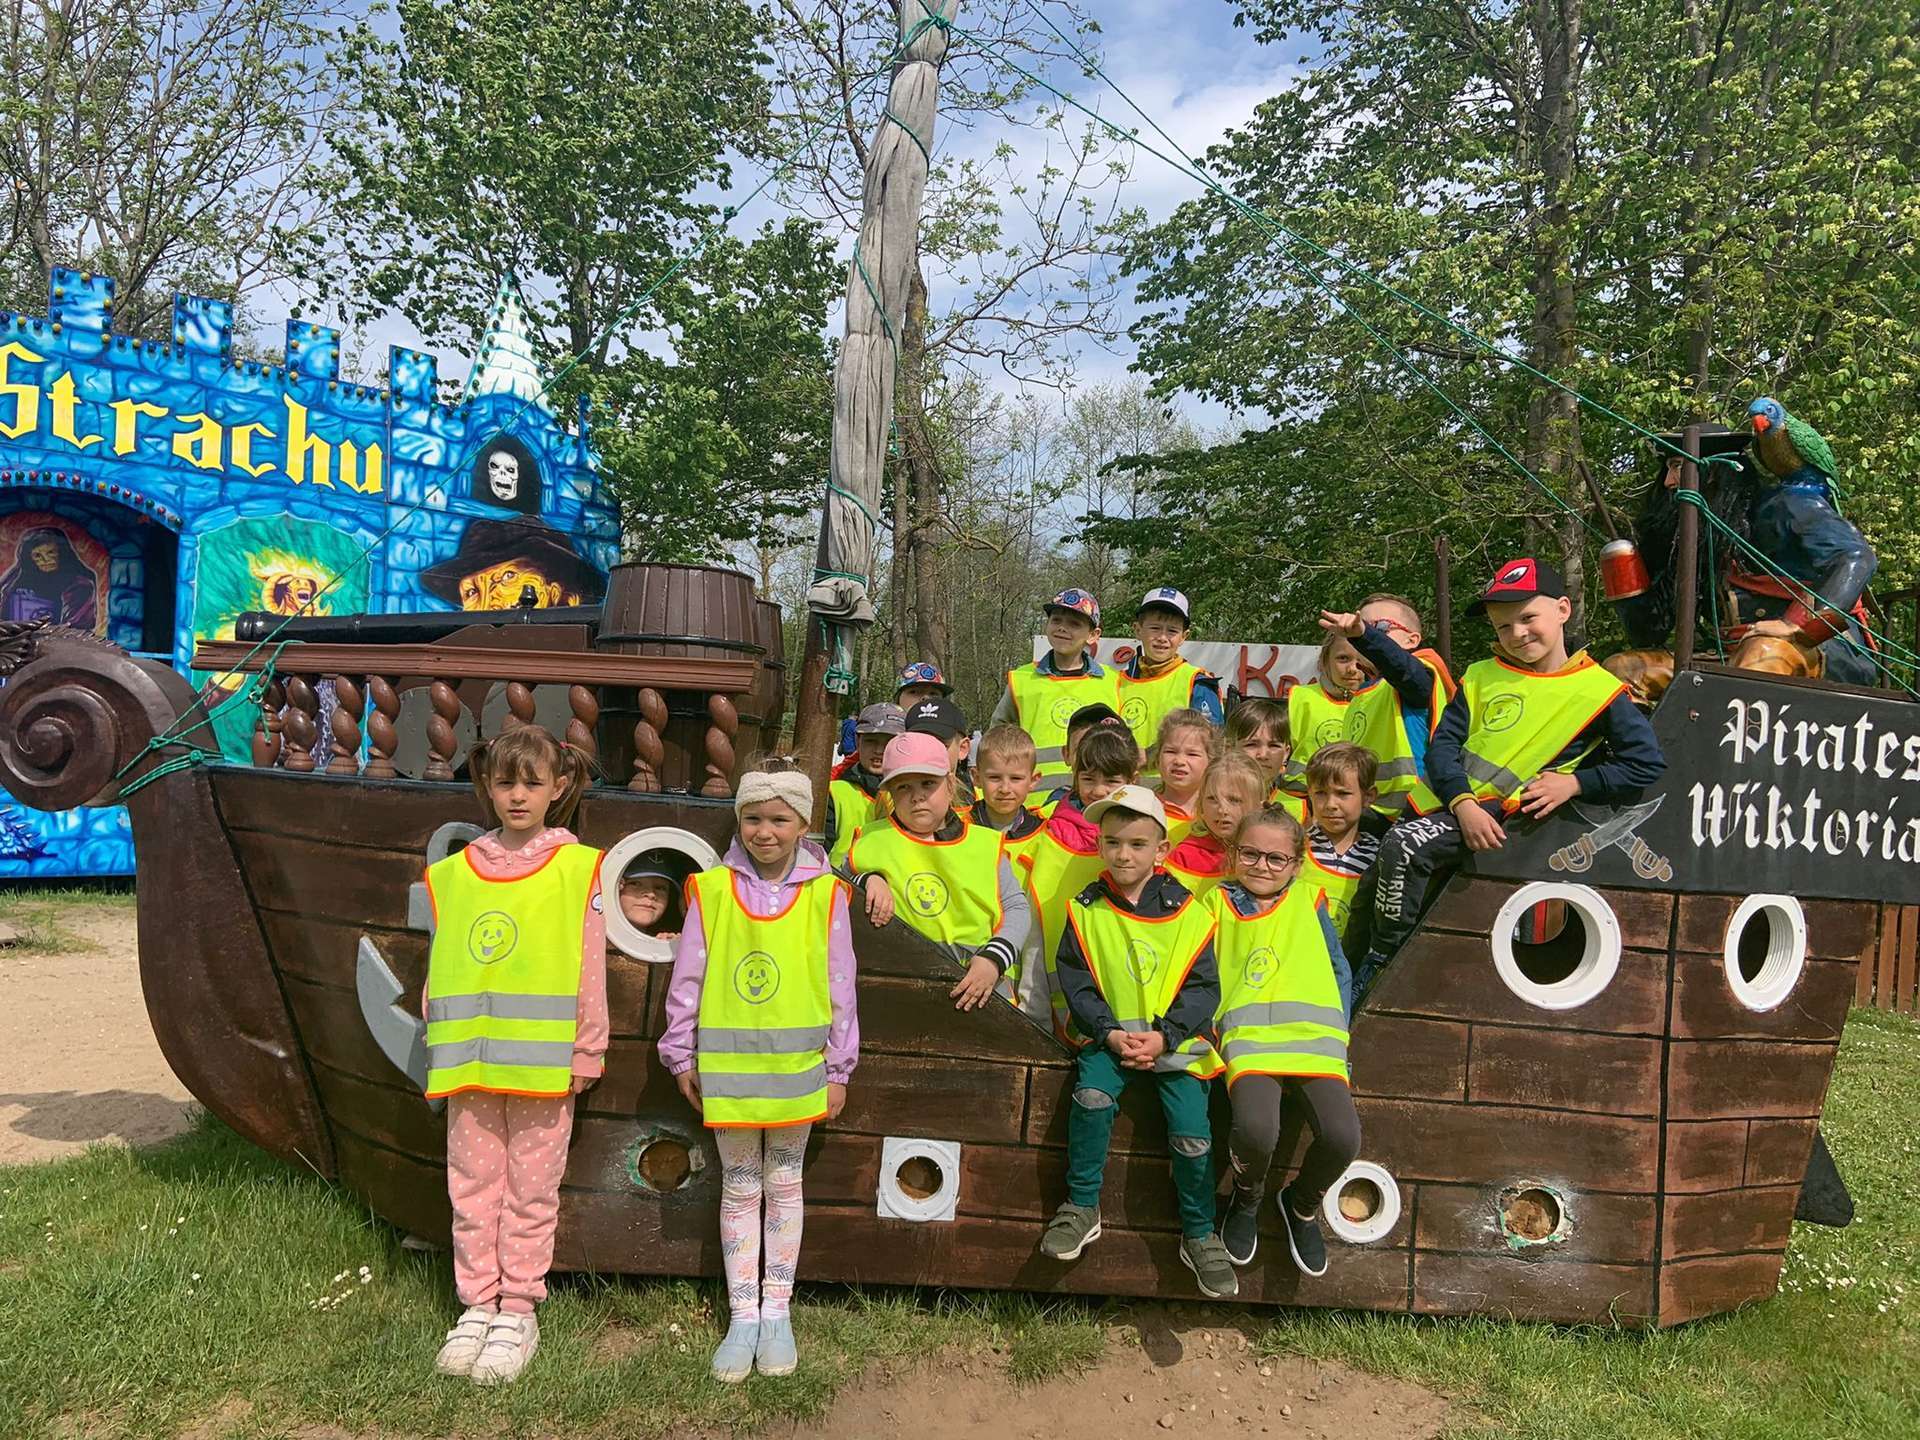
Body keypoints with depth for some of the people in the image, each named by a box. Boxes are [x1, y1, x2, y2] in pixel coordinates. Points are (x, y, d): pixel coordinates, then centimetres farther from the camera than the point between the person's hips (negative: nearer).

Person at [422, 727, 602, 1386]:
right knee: (472, 1185, 10)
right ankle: (478, 1303, 24)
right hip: (468, 1064, 3)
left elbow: (589, 971, -2)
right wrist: (441, 1052, 8)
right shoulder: (452, 874, 8)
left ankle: (518, 1310, 19)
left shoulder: (578, 868, -1)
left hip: (543, 1064, -3)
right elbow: (439, 971, 11)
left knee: (530, 1188, 7)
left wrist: (584, 1053, -4)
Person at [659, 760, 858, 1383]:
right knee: (739, 1190, 11)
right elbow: (686, 981, 1)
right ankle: (743, 1316, 22)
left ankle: (777, 1313, 25)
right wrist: (683, 1058, 4)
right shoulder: (711, 889, -5)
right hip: (727, 1067, 0)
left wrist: (838, 1069, 1)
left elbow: (840, 989, -1)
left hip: (796, 1067, 0)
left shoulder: (825, 894, -5)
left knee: (784, 1186, 13)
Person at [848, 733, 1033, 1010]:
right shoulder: (872, 840, 9)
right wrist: (868, 880, -7)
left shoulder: (985, 844, 10)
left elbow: (1017, 907, 8)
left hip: (983, 981, 1)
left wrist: (993, 960, -7)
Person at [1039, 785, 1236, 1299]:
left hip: (1174, 1039, 0)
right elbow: (1074, 981, 1)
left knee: (1192, 1131, -15)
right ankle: (1082, 1207, -7)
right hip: (1107, 1035, 1)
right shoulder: (1086, 910, 1)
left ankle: (1199, 1236, 8)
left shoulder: (1189, 913, -2)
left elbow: (1203, 987, -1)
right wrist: (1110, 1033, -13)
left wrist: (1164, 1035, -14)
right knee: (1092, 1096, -27)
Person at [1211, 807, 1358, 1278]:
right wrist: (1212, 1029, 3)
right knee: (1255, 1130, -30)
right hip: (1248, 1040, -1)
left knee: (1342, 1136, -24)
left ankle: (1302, 1205, 13)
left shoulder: (1309, 899, 19)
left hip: (1314, 1037, 1)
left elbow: (1337, 968, 19)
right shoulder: (1219, 902, 17)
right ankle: (1246, 1200, 9)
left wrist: (1338, 1035, 7)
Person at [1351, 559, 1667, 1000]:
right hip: (1450, 803, 6)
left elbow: (1648, 765, -1)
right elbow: (1443, 744, 3)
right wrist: (1463, 803, -13)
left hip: (1509, 817, -6)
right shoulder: (1481, 677, 13)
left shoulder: (1600, 690, 1)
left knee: (1404, 845, -29)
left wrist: (1574, 783, -10)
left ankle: (1381, 964, -16)